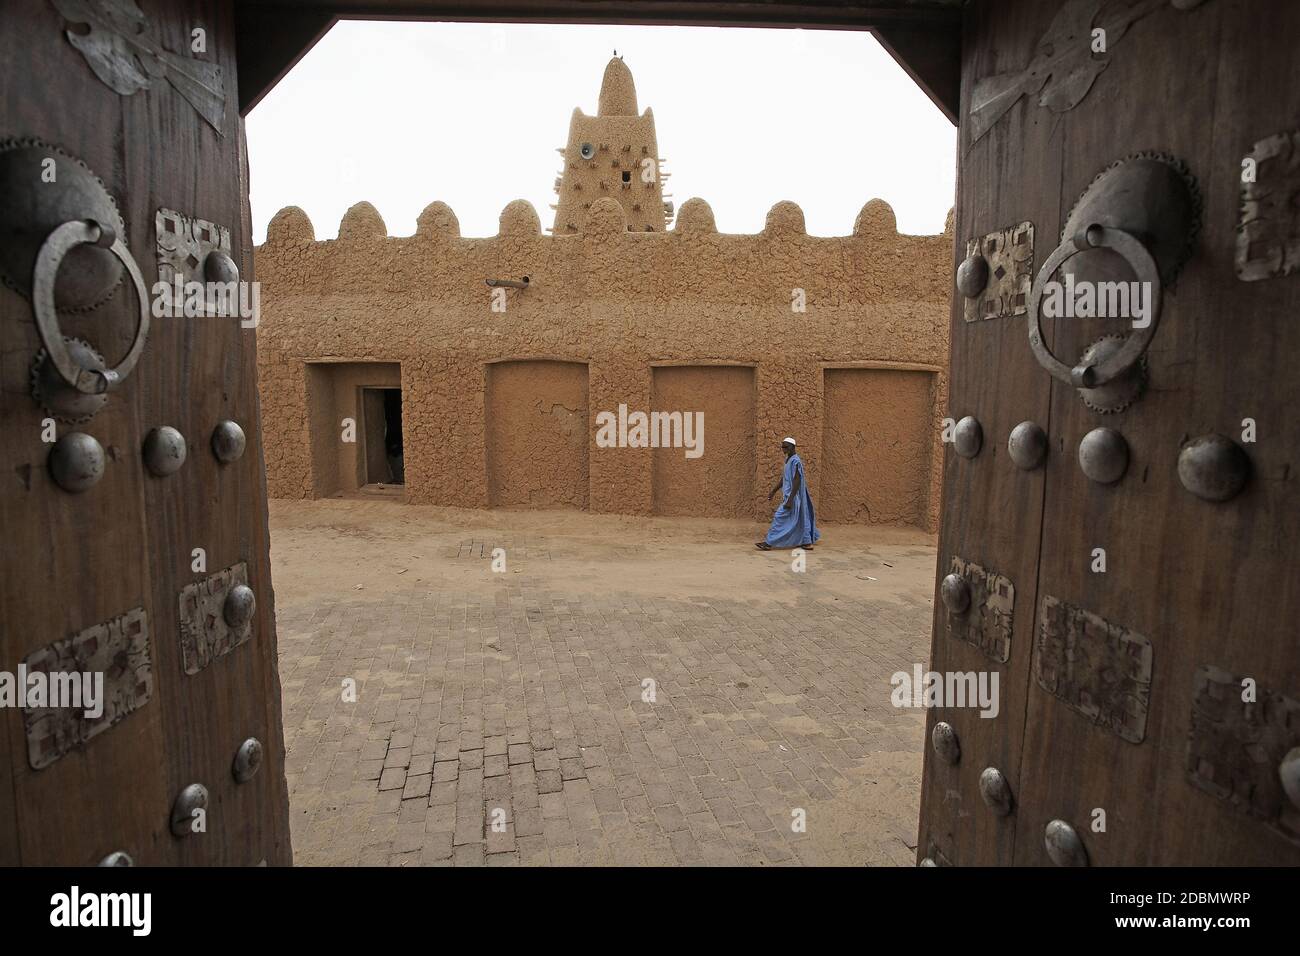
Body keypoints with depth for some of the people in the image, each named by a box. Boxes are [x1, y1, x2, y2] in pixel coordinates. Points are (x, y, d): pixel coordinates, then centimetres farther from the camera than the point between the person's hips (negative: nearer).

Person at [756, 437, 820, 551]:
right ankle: (807, 542, 24)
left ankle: (769, 543, -5)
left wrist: (790, 500, -25)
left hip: (793, 496, -10)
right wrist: (773, 492, 19)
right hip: (790, 495, 10)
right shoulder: (788, 460, 11)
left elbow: (797, 482, -23)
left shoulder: (795, 461, -19)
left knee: (780, 517, -8)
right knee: (800, 519, 16)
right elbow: (783, 479, 19)